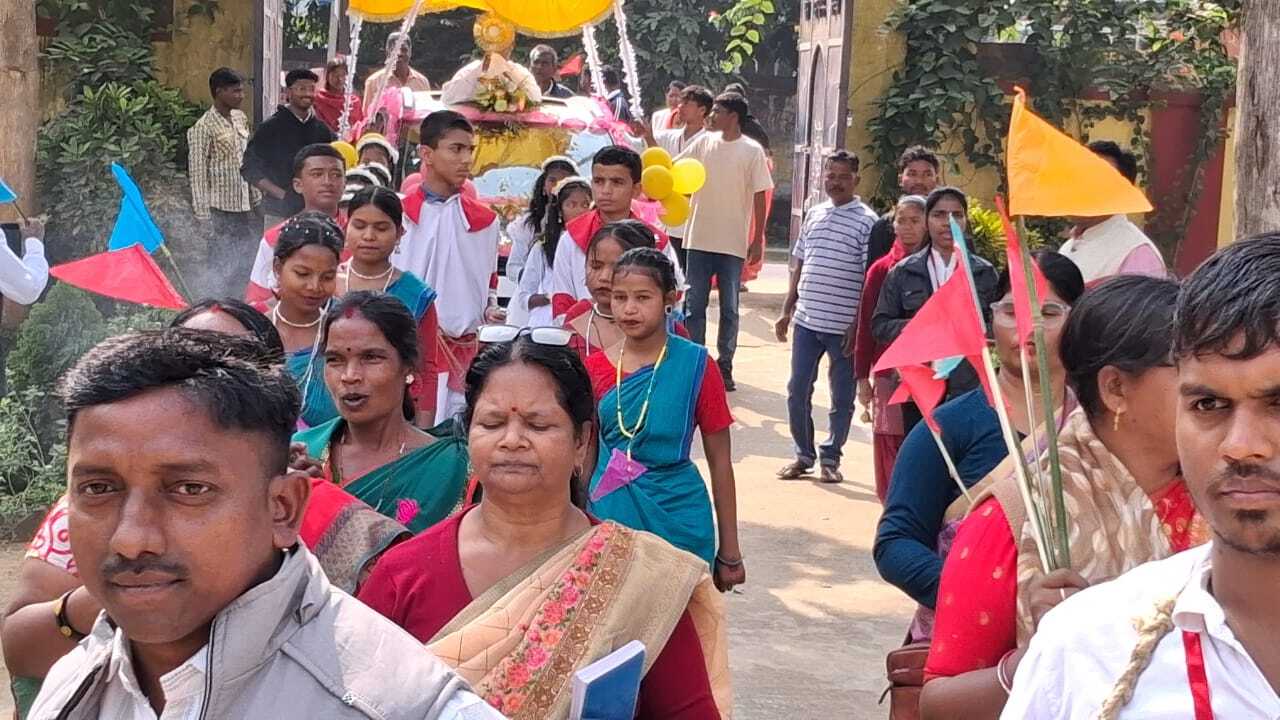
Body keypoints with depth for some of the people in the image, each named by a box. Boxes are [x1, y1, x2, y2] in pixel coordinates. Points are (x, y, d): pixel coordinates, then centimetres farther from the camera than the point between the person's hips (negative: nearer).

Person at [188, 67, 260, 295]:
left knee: (246, 264, 13)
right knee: (221, 267, 0)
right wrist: (204, 215, -14)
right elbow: (198, 173, -13)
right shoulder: (203, 127, -13)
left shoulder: (241, 119, 9)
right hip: (221, 208, -7)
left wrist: (256, 198, 13)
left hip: (244, 206, 7)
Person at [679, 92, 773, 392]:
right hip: (699, 240, 3)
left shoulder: (752, 151, -6)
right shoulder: (704, 143, 4)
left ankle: (724, 366, 16)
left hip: (732, 244, -3)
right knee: (694, 307, 8)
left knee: (729, 310, 6)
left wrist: (758, 240, -7)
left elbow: (760, 196, -4)